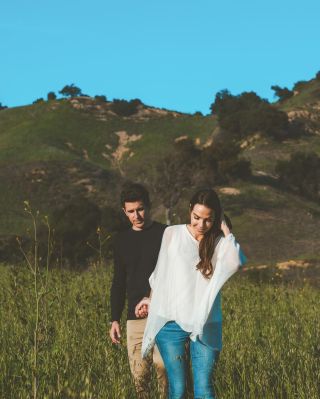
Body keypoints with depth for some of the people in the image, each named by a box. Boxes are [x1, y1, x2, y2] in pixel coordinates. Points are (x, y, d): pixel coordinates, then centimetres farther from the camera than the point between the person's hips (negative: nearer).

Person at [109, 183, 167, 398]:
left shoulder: (166, 234, 1)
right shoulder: (122, 240, 14)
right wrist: (115, 319, 13)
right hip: (135, 317, 4)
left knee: (163, 366, -17)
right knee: (139, 374, 1)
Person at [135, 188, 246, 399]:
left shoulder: (220, 242, 1)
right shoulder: (172, 234, 3)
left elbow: (236, 262, -22)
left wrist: (225, 229, -13)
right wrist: (151, 300, 25)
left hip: (206, 326, 0)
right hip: (171, 323, 1)